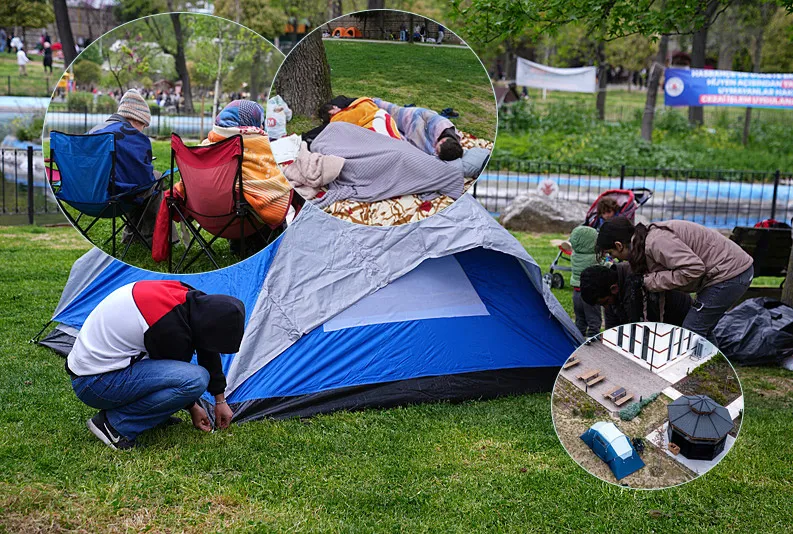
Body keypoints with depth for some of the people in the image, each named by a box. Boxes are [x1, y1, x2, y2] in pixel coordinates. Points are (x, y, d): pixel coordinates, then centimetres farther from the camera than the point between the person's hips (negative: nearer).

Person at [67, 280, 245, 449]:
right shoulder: (170, 328, -28)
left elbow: (207, 350, 11)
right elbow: (175, 373, -9)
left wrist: (220, 399, 20)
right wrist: (192, 407, 11)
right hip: (94, 384, -9)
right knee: (196, 379, -22)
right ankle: (116, 424, -9)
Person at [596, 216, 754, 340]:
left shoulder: (655, 242, -23)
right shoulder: (645, 240, 8)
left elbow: (693, 268, -29)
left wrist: (652, 281, -20)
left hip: (729, 273, -10)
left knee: (692, 331, -7)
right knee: (702, 331, 17)